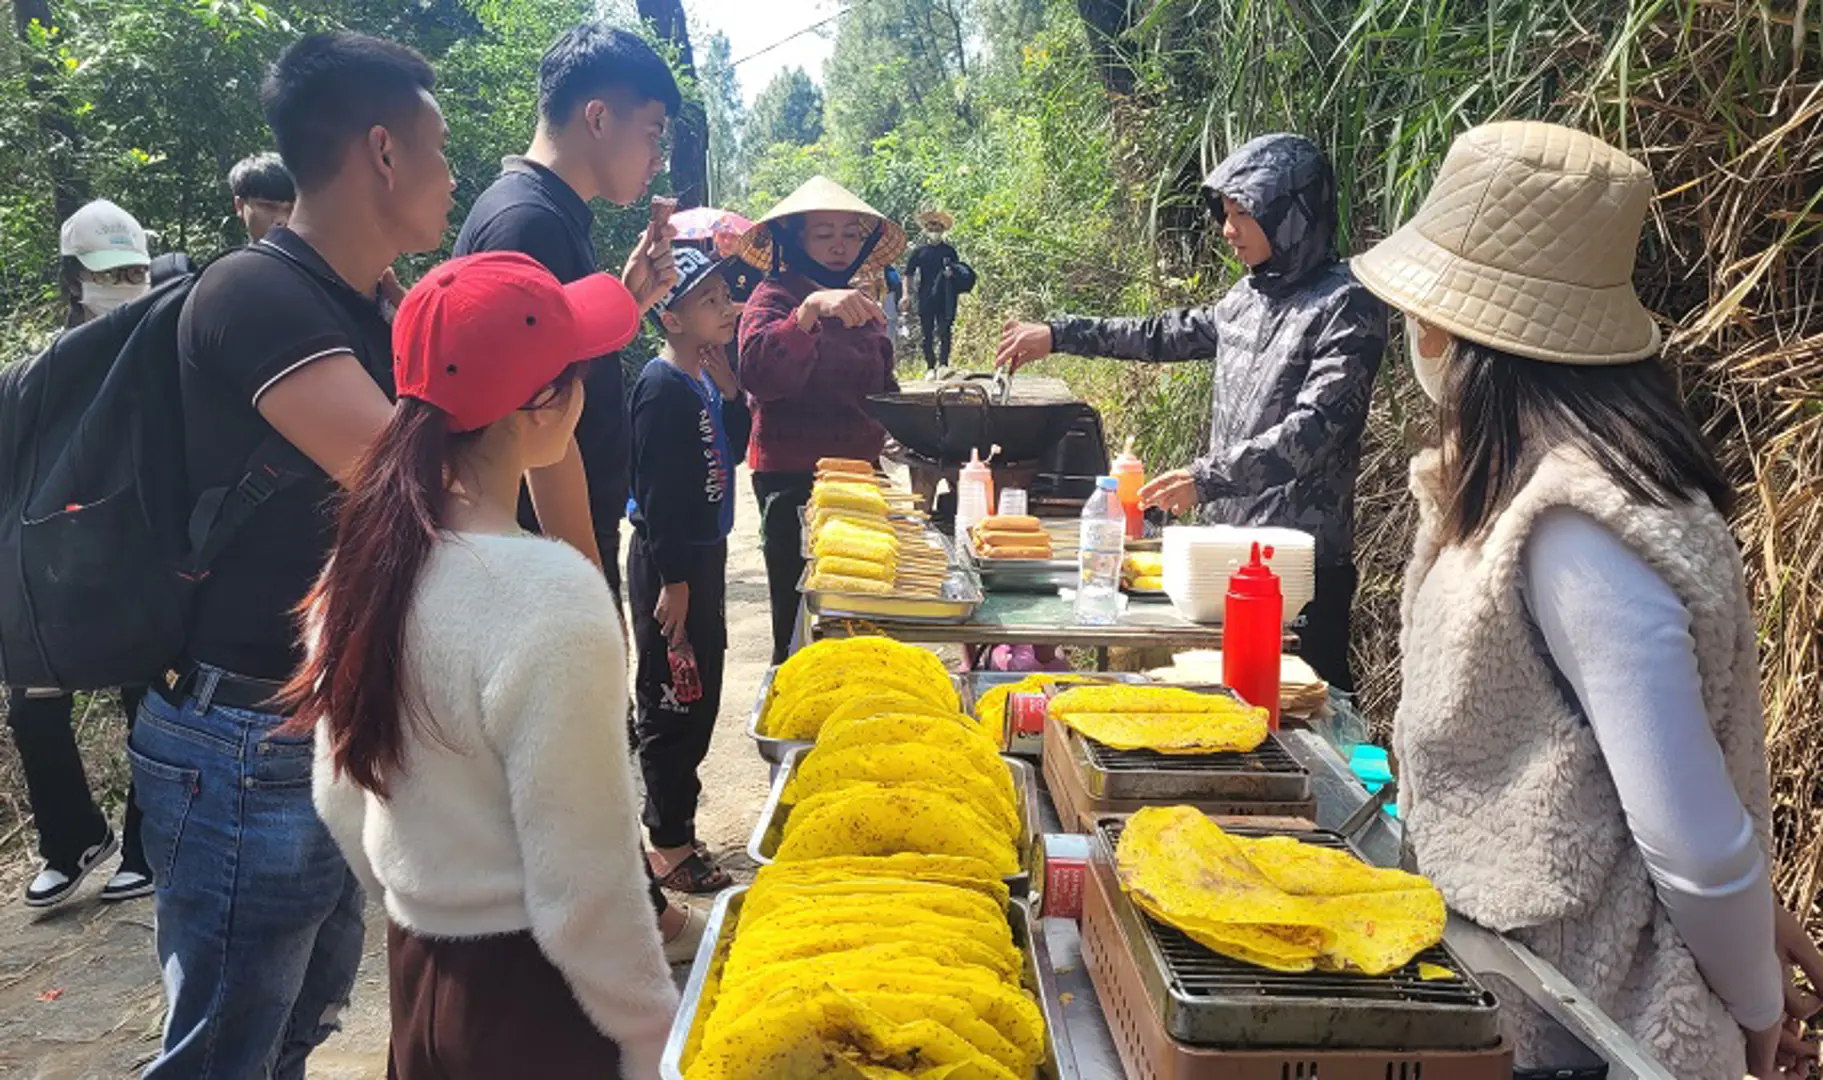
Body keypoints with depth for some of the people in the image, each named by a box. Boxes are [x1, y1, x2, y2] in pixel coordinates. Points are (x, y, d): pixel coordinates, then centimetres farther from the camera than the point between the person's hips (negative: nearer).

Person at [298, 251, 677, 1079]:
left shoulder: (361, 559, -4)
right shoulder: (547, 598, -27)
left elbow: (341, 800, 7)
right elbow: (586, 889, -23)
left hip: (415, 974, 7)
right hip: (530, 994, -6)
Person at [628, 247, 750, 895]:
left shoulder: (703, 380, 9)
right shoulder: (663, 387, -18)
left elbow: (733, 451, 15)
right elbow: (655, 490, -21)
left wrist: (730, 392, 1)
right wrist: (671, 581, -20)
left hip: (703, 552, 9)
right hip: (669, 562, -9)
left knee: (697, 699, 18)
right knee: (674, 703, 1)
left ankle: (673, 820, 32)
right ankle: (669, 846, 13)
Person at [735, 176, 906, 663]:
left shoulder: (859, 306, 17)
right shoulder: (775, 296, -6)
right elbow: (760, 372, -26)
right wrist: (810, 309, -40)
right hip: (793, 477, -7)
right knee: (800, 627, -4)